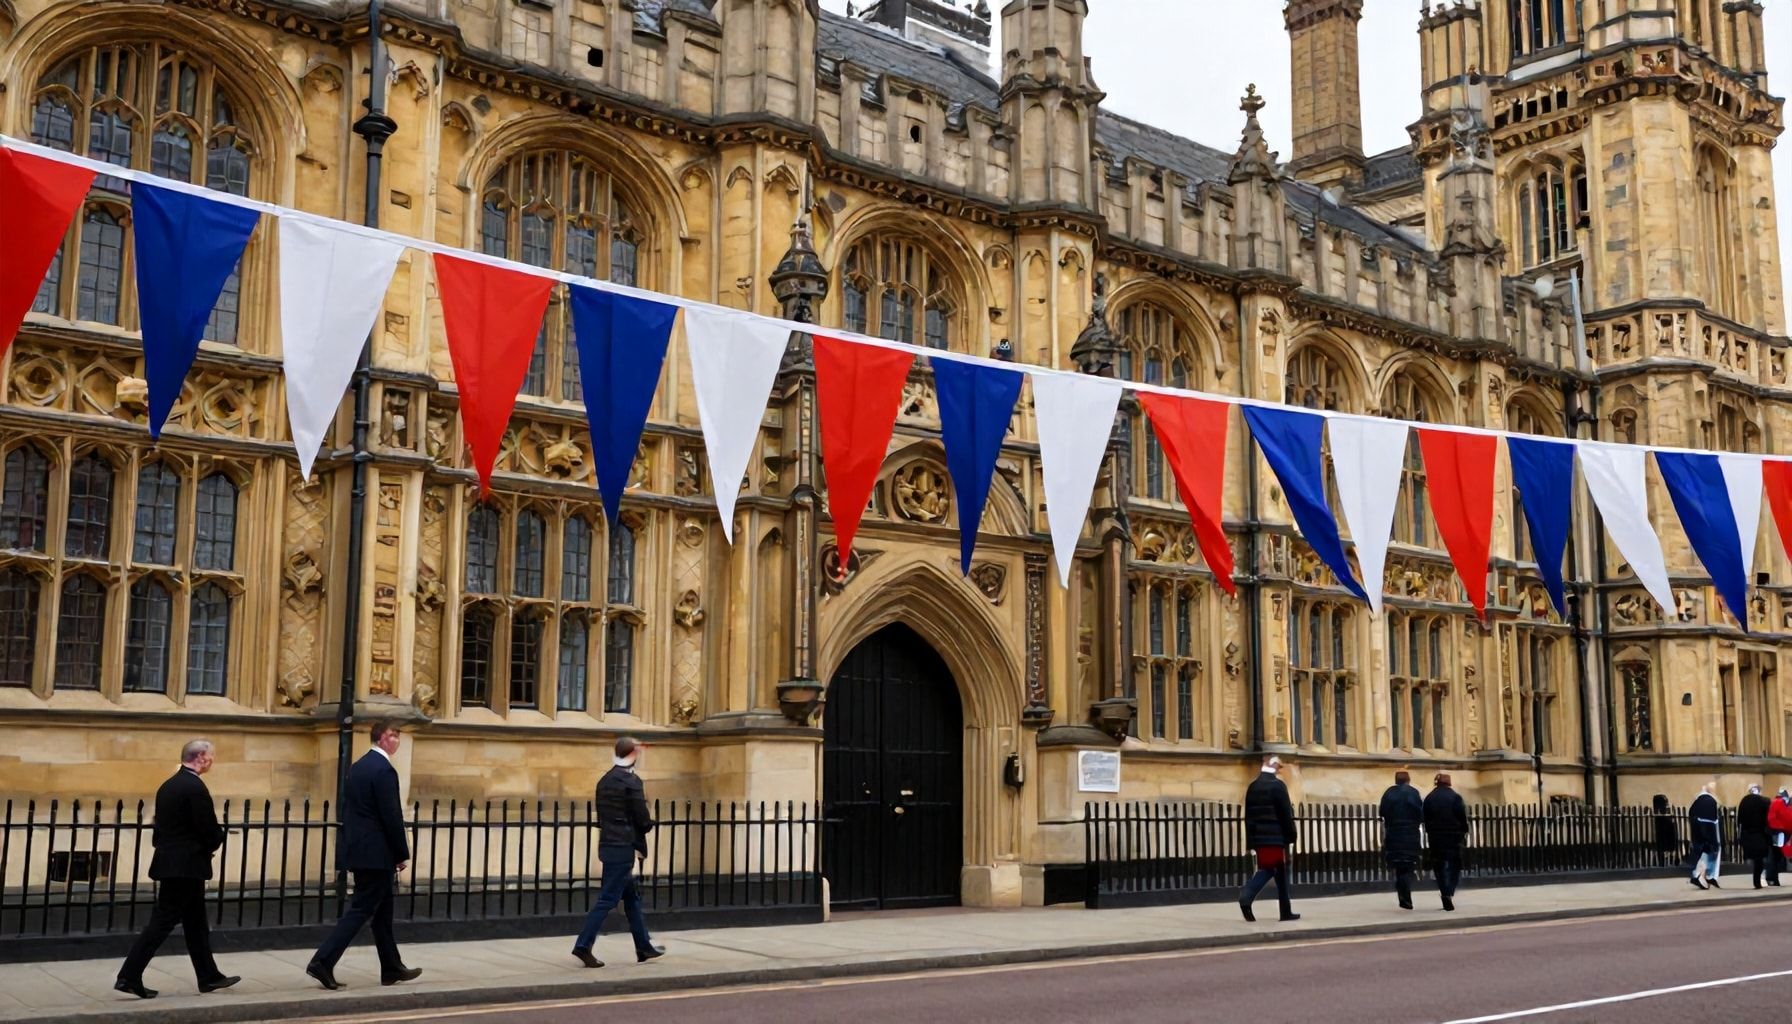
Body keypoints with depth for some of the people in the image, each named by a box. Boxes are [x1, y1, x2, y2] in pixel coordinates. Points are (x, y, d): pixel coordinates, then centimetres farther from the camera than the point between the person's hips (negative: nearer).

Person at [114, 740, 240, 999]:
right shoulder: (195, 787, -16)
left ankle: (209, 976, 21)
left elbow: (161, 826, 16)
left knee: (195, 922, 14)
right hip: (187, 865, -9)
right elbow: (210, 829, -18)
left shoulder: (168, 785, 11)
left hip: (171, 861, 9)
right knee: (162, 921, -6)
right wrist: (214, 843, 5)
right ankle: (129, 976, -6)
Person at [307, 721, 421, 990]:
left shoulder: (358, 766, 12)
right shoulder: (384, 769, -16)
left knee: (382, 911, 15)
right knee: (361, 910, -5)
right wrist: (403, 854, -10)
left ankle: (392, 968, 21)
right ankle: (323, 962, -9)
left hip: (356, 847, 10)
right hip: (376, 853, -10)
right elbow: (391, 816, -18)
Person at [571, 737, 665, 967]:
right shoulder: (632, 781, -14)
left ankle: (644, 947, 23)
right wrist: (649, 823, 8)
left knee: (632, 896, 16)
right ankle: (583, 945, -8)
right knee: (608, 899, -5)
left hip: (607, 844, 9)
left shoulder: (604, 781, 11)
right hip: (623, 847, -9)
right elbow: (643, 820, -14)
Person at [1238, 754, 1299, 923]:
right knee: (1281, 872, 0)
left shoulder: (1252, 787, 10)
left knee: (1265, 869, 11)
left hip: (1259, 837, 6)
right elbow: (1286, 814, -12)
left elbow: (1248, 815, 11)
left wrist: (1251, 840, 13)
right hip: (1277, 837, -6)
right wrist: (1291, 836, -4)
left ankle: (1246, 896, -4)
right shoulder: (1277, 786, -10)